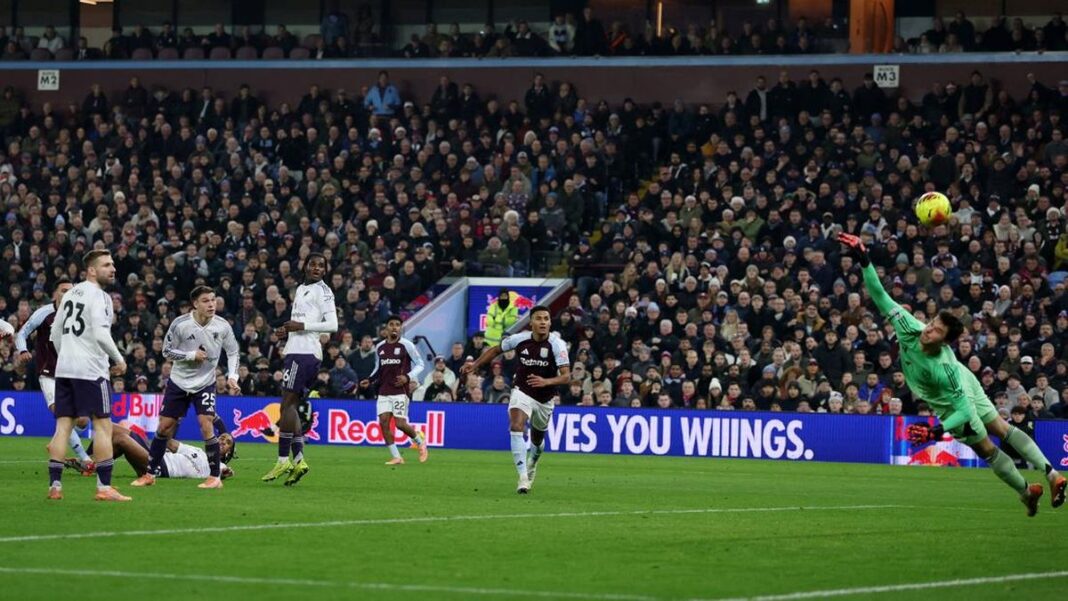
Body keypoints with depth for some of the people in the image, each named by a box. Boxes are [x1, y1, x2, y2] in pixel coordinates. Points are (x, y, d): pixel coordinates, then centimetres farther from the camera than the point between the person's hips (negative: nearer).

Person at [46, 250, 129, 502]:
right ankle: (104, 487, -6)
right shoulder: (99, 296, -9)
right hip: (91, 369, -8)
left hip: (64, 368, 8)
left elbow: (56, 332, 19)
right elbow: (101, 334, -19)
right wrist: (119, 360, -7)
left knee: (63, 426, 6)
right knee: (103, 425, -3)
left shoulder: (70, 293, 16)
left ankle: (54, 485, 1)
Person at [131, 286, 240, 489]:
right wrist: (191, 355, -21)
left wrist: (232, 377, -10)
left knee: (206, 425, -17)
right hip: (179, 381, 1)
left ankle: (215, 477, -8)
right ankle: (150, 474, 18)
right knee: (164, 426, 5)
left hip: (205, 383, -1)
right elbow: (167, 351, -8)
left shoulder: (222, 326, -11)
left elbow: (233, 352, 3)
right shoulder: (180, 324, -16)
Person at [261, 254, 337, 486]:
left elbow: (332, 325, -14)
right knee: (291, 406, 7)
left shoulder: (322, 291, -6)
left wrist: (301, 326, -15)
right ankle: (298, 459, 4)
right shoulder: (301, 289, 22)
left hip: (305, 352, -10)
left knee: (287, 404, -11)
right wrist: (287, 330, 14)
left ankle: (283, 460, -11)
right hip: (296, 351, 10)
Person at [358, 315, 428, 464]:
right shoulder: (379, 347, 11)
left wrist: (408, 377, -15)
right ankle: (396, 457, -2)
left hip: (401, 390, -5)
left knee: (400, 423, -11)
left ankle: (420, 441, 19)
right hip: (384, 391, 5)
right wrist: (370, 380, 6)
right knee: (383, 421, -9)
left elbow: (420, 364, 1)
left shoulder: (406, 345, -3)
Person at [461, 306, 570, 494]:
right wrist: (475, 365, 4)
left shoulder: (557, 344, -18)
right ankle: (523, 477, -30)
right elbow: (495, 350, 9)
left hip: (544, 398, 1)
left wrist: (546, 381, -41)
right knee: (517, 427, -27)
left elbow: (566, 376, -24)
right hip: (522, 392, -1)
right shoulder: (520, 339, -11)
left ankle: (532, 463, 55)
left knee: (537, 440, 18)